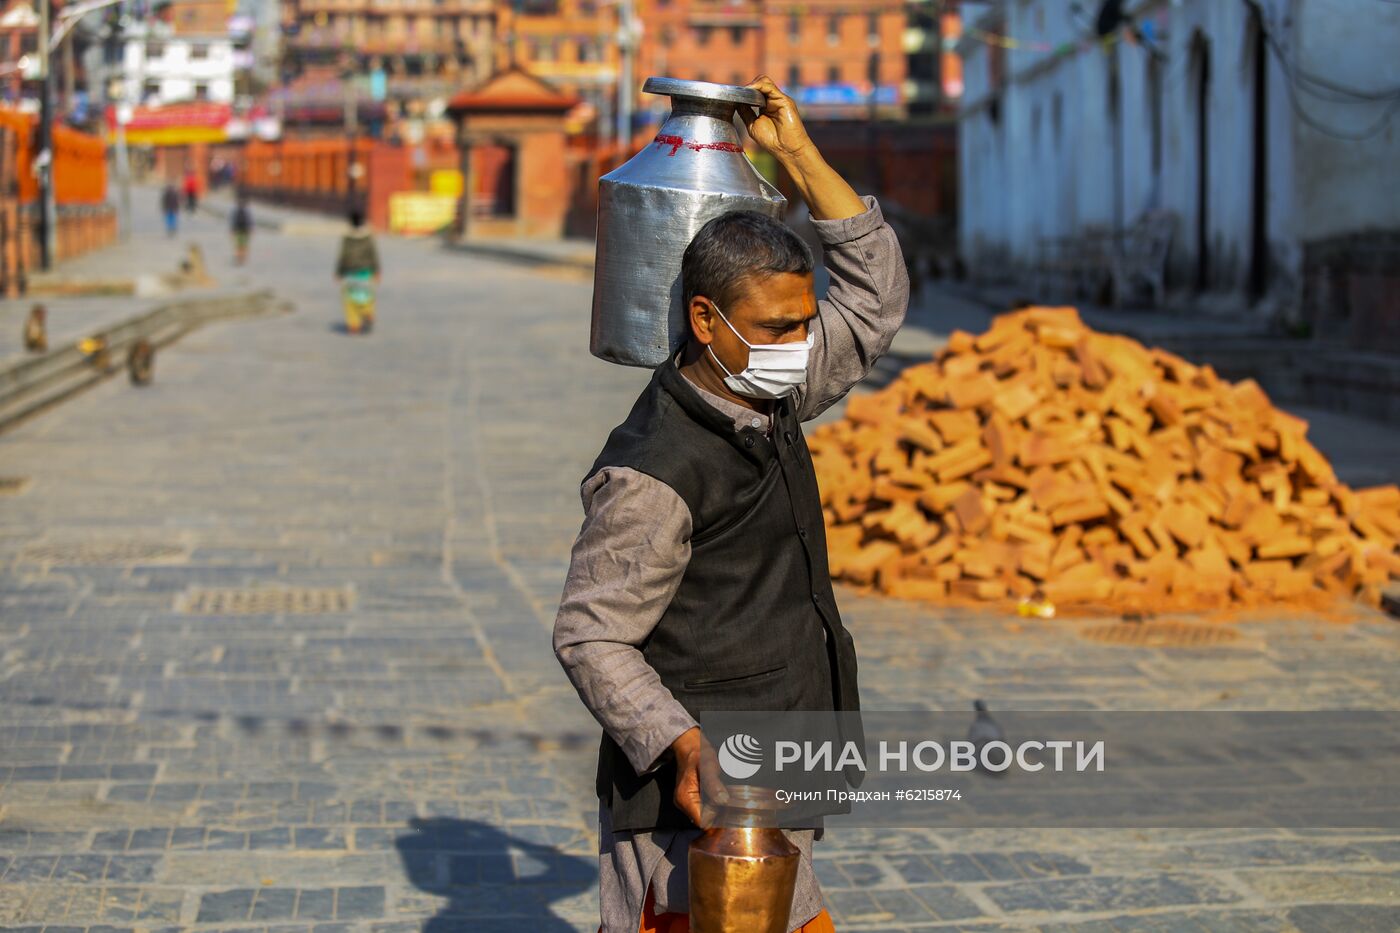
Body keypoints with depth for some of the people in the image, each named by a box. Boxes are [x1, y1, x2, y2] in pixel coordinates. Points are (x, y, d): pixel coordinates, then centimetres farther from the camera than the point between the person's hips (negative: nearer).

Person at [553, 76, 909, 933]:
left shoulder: (769, 399, 7)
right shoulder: (654, 473, -18)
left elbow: (875, 296, 14)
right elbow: (590, 638, -17)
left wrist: (799, 152, 6)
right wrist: (685, 749, -29)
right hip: (702, 798, -8)